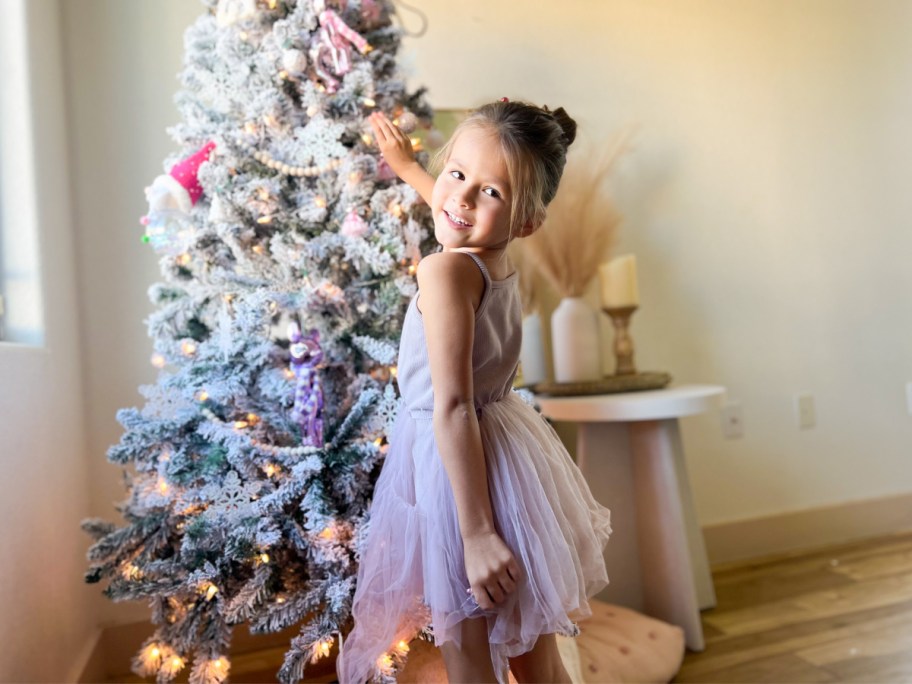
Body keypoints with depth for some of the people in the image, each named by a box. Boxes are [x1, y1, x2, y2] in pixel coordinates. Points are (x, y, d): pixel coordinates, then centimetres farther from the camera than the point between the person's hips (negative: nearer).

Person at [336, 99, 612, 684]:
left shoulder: (446, 270, -21)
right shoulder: (502, 257, 3)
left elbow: (452, 408, -26)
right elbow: (455, 214, 28)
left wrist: (477, 534, -24)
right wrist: (407, 167, 43)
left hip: (460, 469, -8)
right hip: (514, 452, 8)